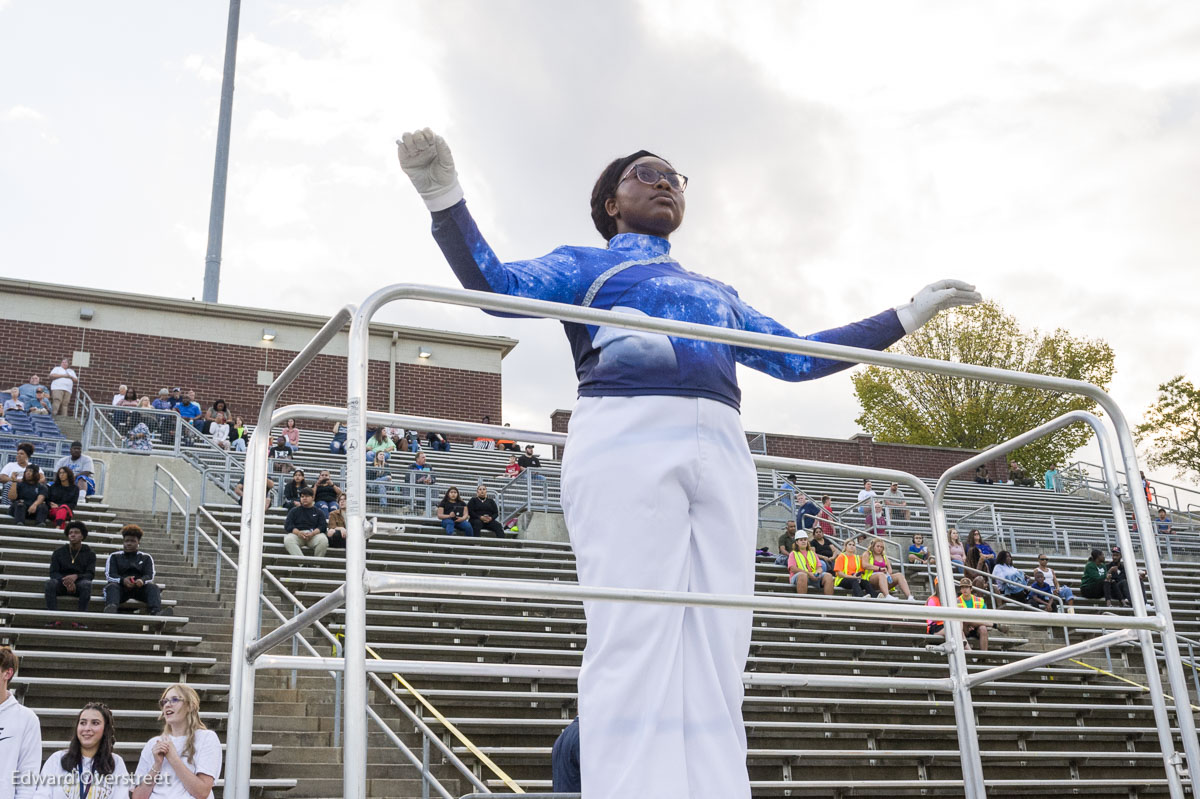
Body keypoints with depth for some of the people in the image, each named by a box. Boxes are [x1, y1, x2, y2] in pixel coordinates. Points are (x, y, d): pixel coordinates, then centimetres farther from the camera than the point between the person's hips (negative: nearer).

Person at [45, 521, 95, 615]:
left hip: (79, 583, -1)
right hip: (61, 584, 1)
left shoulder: (89, 553, 8)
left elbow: (91, 574, -2)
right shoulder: (59, 552, 10)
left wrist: (76, 576, -24)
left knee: (86, 584, -36)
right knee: (50, 583, -32)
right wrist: (65, 581, -21)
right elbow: (53, 573, 1)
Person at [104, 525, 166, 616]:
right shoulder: (114, 556, 23)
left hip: (139, 587, 1)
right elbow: (109, 575, 6)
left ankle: (156, 613, -57)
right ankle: (110, 609, -65)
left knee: (153, 587, -30)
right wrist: (123, 580, -18)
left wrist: (142, 581, -19)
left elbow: (150, 576, 8)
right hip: (121, 586, -1)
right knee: (112, 587, -34)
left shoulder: (146, 558, 24)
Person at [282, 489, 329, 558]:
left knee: (323, 540, -34)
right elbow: (288, 525, 8)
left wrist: (313, 533, -16)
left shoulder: (318, 512, 22)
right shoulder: (294, 511, 22)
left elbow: (323, 526, 7)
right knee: (288, 540, -34)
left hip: (314, 534, 0)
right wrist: (298, 533, -13)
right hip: (297, 534, 0)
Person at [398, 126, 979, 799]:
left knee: (718, 655, -6)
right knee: (633, 642, -17)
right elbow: (497, 284, 6)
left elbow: (795, 357, 37)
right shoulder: (585, 265, 23)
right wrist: (446, 197, -8)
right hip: (626, 439, -5)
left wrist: (908, 316, 38)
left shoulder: (717, 293, 37)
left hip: (722, 450, 5)